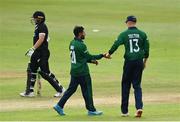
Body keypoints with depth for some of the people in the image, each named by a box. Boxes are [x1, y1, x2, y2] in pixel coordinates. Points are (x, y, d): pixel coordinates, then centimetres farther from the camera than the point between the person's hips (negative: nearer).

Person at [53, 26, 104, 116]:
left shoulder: (72, 43, 9)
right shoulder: (81, 45, -18)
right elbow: (88, 56, -10)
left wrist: (91, 60, 13)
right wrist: (101, 56, -1)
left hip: (74, 71, 8)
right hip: (82, 72, -8)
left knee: (71, 89, 13)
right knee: (87, 91, 2)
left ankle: (59, 106, 7)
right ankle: (91, 110, 10)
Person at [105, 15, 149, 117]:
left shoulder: (124, 34, -3)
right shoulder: (142, 34, 3)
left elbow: (116, 45, -9)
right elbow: (147, 49, 4)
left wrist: (109, 54, 7)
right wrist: (145, 61, 15)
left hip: (129, 62, -2)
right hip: (139, 61, 2)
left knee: (126, 85, 10)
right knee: (137, 85, 8)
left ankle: (124, 111, 11)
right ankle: (139, 107, -13)